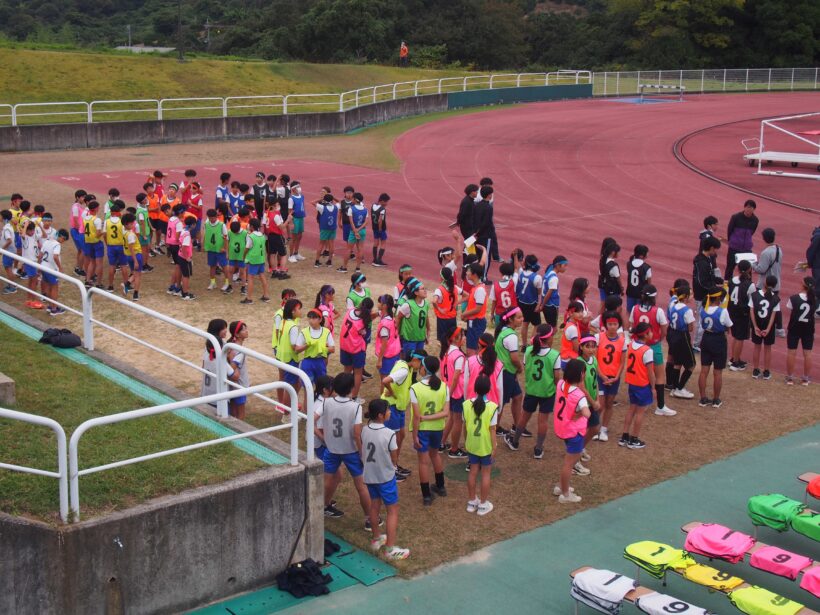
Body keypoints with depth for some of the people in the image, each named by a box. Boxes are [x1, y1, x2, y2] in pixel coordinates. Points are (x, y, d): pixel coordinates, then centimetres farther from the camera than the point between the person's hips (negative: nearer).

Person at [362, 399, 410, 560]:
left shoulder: (365, 430, -7)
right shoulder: (389, 434, -23)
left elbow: (362, 454, 3)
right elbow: (394, 459, -12)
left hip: (369, 475, 6)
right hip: (385, 476, -6)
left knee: (375, 505, 23)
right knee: (393, 510, 5)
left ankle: (376, 539, 37)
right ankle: (390, 549, 5)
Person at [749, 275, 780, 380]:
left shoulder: (754, 295, -11)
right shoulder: (776, 298, -12)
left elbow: (752, 311, -12)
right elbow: (773, 314, -14)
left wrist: (755, 327, -10)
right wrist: (768, 329, -13)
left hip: (757, 325, 1)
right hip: (769, 326, -1)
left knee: (757, 347, 14)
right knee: (767, 348, 12)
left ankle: (755, 371, 20)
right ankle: (766, 372, 18)